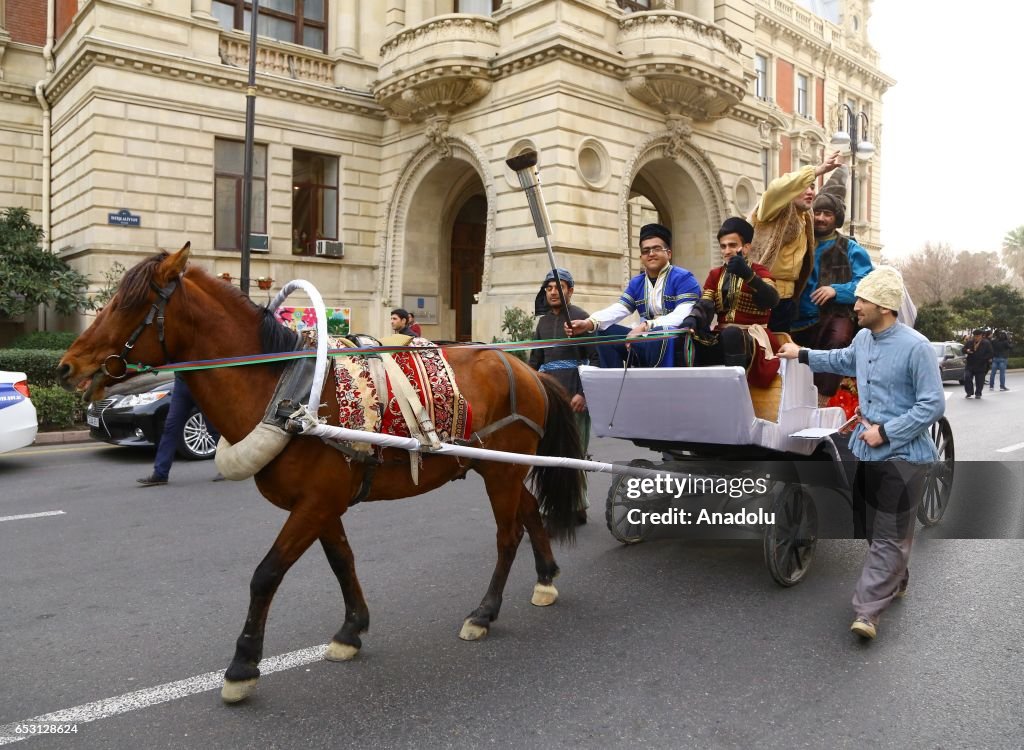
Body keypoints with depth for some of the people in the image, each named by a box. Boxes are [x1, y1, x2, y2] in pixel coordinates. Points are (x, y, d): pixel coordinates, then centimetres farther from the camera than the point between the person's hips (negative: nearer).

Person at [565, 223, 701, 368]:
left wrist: (646, 326, -30)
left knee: (661, 334, -39)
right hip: (647, 340, 6)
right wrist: (589, 323, -20)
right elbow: (617, 309, 0)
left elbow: (682, 317, -19)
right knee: (605, 332, -7)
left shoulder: (683, 278, -4)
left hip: (676, 343, -6)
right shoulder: (636, 282, 15)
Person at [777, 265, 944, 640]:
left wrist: (886, 432, -19)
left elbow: (933, 405, -19)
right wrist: (803, 355, 27)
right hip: (868, 450, 8)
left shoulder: (916, 347, -19)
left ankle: (867, 610, -2)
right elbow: (844, 361, 28)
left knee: (889, 536, -3)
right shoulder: (863, 338, 4)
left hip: (903, 455, -8)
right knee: (871, 526, 18)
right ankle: (894, 582, 40)